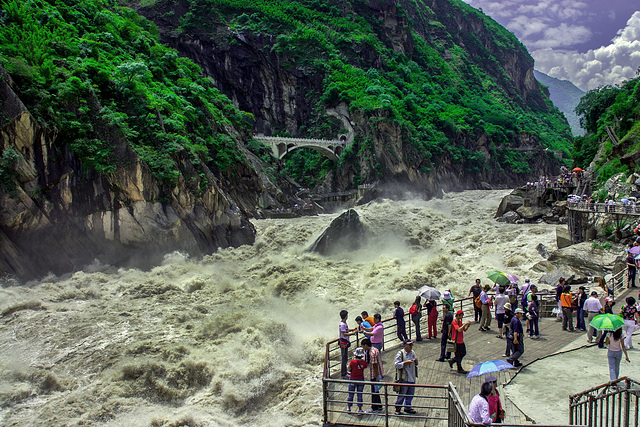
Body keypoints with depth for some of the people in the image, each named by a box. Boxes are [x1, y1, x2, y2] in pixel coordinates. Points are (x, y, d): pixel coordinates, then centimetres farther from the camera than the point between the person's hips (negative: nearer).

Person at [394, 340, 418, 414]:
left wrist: (416, 361, -3)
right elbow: (396, 364, -17)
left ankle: (407, 407, 30)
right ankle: (398, 407, 19)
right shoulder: (400, 354, -12)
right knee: (402, 394, 1)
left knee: (410, 394, 15)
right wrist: (406, 362, -25)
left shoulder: (412, 353, 8)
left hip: (412, 378, 7)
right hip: (404, 378, -7)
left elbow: (416, 364, 20)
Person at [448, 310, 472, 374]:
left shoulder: (460, 321, 12)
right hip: (456, 341, -9)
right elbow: (459, 330, -29)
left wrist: (468, 325, -5)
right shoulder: (454, 322, -16)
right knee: (458, 355, 1)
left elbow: (464, 330, 12)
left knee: (463, 353, 15)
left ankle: (452, 361, 28)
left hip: (461, 341, 9)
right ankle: (460, 369, 10)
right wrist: (465, 324, -27)